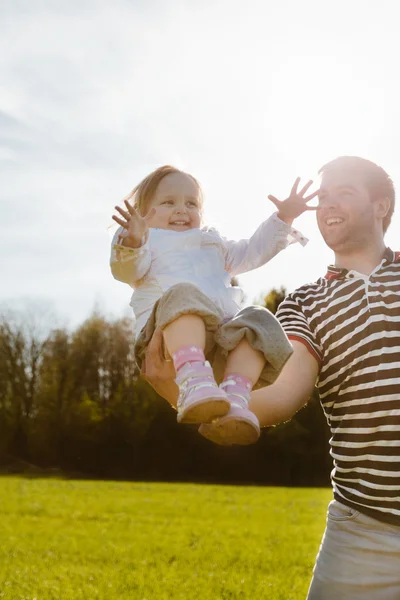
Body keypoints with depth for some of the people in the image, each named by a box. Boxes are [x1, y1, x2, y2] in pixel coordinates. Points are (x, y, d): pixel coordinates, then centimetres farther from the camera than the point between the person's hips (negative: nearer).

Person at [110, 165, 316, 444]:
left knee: (258, 320, -26)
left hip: (224, 329, 5)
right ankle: (194, 381, -60)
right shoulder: (147, 241, 25)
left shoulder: (212, 242, 43)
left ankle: (236, 395, -47)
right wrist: (131, 244, -21)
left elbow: (253, 251, 41)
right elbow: (128, 271, 3)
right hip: (172, 329, -5)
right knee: (184, 295, -37)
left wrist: (283, 218, 28)